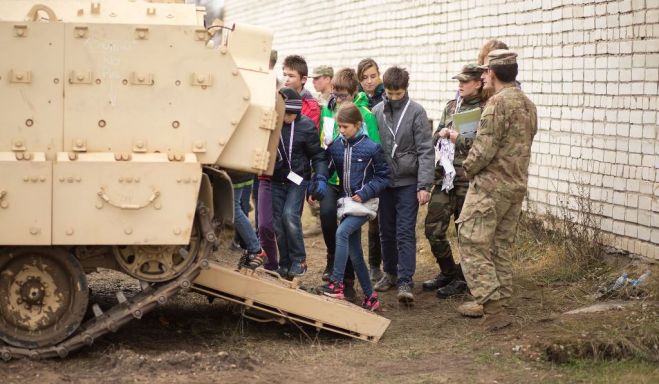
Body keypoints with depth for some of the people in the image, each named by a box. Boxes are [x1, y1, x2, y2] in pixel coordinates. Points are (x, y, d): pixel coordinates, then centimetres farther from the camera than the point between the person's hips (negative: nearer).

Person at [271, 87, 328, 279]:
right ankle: (285, 264, 16)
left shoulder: (306, 125, -13)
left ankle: (299, 260, -6)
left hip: (297, 179, -2)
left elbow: (317, 155, -2)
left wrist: (320, 177, -13)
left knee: (290, 215, -20)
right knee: (279, 222, 3)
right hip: (276, 180, 3)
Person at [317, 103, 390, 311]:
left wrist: (364, 193, -14)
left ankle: (336, 283, -26)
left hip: (365, 204, -6)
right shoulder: (335, 147, 4)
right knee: (354, 252, 7)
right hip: (347, 203, 6)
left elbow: (383, 176, -4)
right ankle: (370, 296, 16)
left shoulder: (371, 148, -9)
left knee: (342, 232, -27)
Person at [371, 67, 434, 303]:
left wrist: (424, 186, -15)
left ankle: (405, 281, -7)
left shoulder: (416, 112, -6)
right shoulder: (376, 112, 3)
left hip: (408, 183, -4)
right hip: (383, 182, 4)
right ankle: (390, 273, 26)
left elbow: (425, 151, -8)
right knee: (386, 232, 12)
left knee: (405, 233, -6)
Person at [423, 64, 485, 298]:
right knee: (433, 228, 5)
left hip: (468, 178, -6)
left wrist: (459, 138, -13)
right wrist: (441, 134, -1)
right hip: (444, 175, 6)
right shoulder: (451, 106, 14)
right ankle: (448, 272, 24)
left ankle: (462, 279, 18)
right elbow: (436, 138, 20)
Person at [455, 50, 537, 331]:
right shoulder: (528, 105, 12)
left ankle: (494, 307, -11)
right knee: (500, 247, 17)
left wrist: (469, 168, -2)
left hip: (490, 186, -9)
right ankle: (498, 303, 23)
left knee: (473, 244, -5)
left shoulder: (498, 103, -17)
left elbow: (485, 148, -21)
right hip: (517, 186, 9)